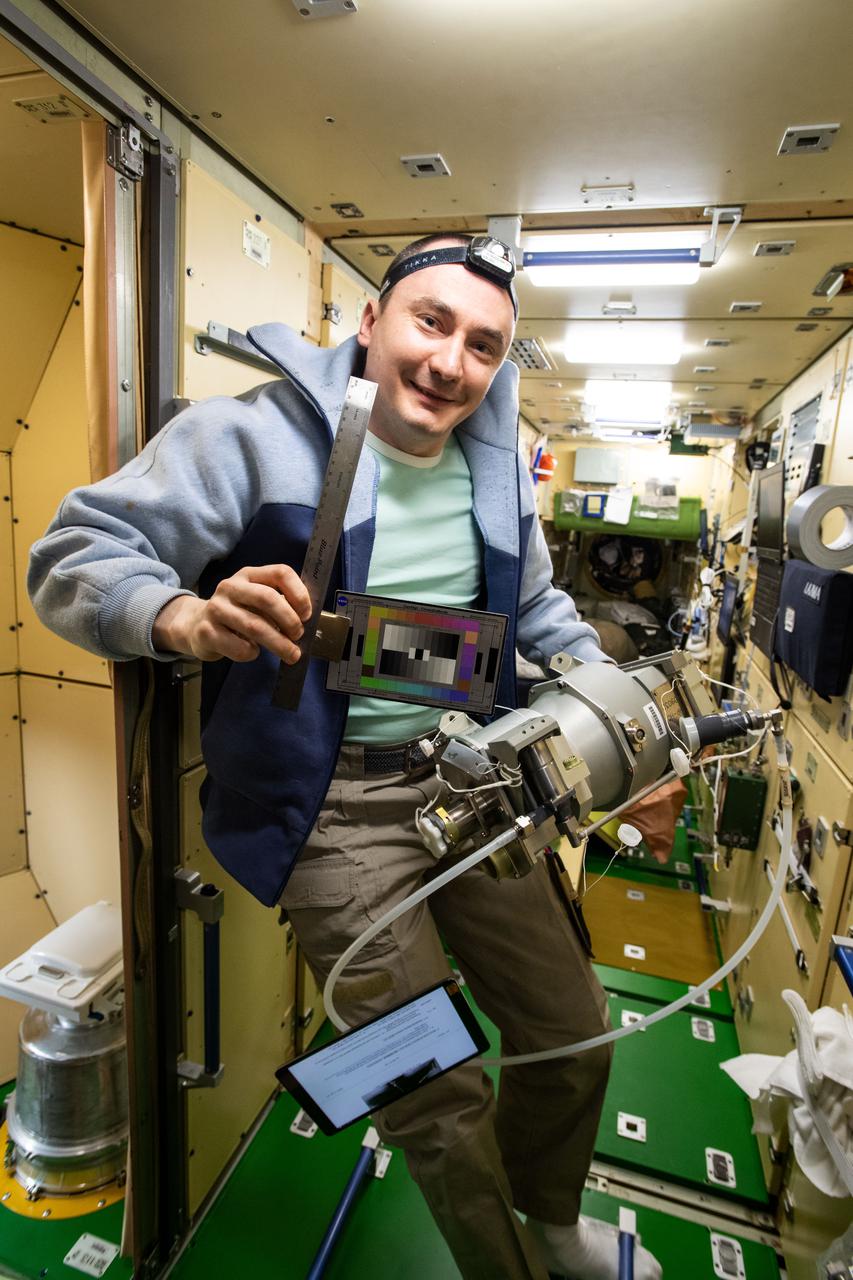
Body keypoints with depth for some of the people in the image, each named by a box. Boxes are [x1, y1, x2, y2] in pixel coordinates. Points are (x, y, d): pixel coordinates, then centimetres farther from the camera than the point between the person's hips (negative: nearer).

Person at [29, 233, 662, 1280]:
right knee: (442, 1104, 4)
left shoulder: (496, 464, 9)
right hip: (340, 803, -6)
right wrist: (189, 619, -33)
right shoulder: (255, 434, -11)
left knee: (574, 1037, 19)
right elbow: (73, 556, -12)